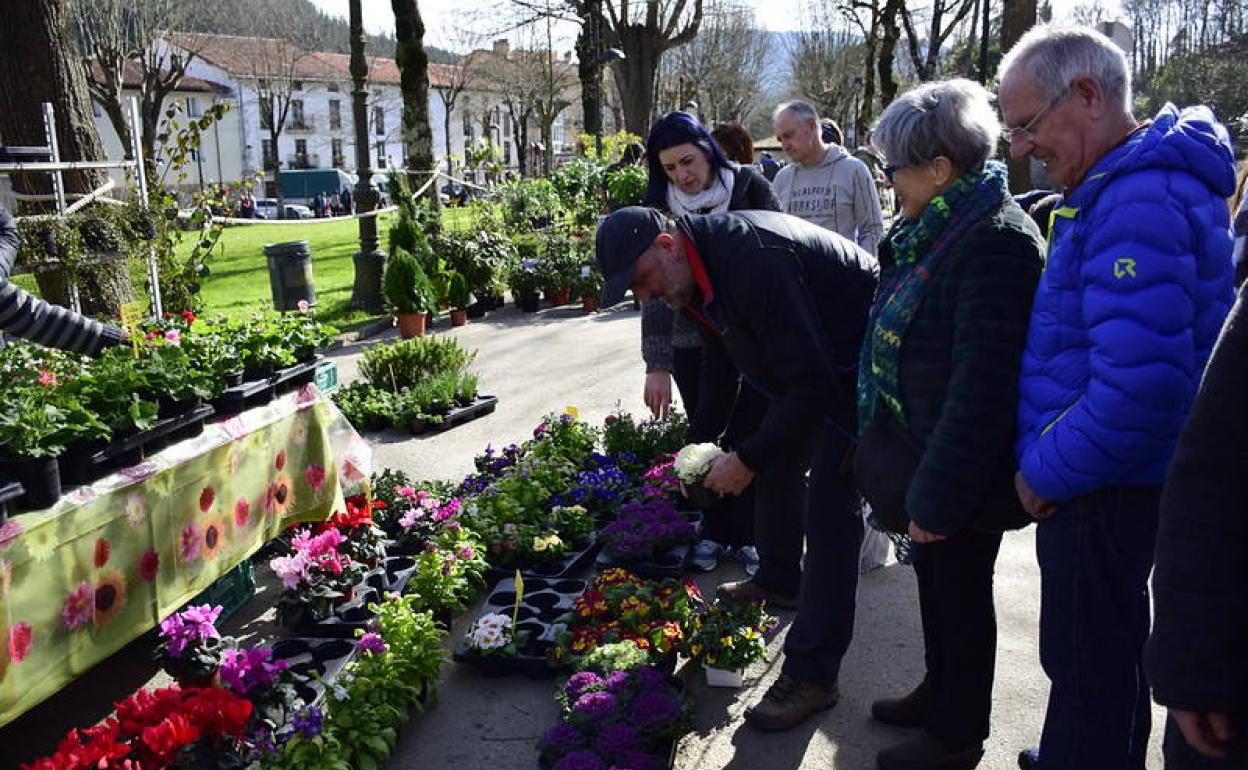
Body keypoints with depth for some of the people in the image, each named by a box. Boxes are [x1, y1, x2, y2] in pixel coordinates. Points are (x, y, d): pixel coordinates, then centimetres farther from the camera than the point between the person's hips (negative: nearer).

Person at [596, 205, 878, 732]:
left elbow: (812, 384, -32)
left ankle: (813, 674, -6)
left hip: (855, 360, -10)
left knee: (828, 507, -12)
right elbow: (720, 368, 14)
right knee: (776, 467, 20)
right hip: (802, 363, 10)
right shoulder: (694, 273, -1)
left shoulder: (753, 261, -33)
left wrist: (748, 460, -25)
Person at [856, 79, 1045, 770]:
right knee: (935, 579, 23)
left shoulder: (997, 242, -25)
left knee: (960, 593, 9)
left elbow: (981, 390, -27)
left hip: (966, 476, -9)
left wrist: (940, 498, -23)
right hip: (925, 455, 9)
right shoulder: (936, 230, 6)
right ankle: (940, 693, 45)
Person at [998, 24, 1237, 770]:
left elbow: (1139, 384, -32)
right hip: (1116, 476, 10)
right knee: (1110, 643, 26)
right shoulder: (1129, 184, 10)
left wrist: (1047, 469, -18)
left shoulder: (1138, 203, -24)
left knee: (1087, 660, 6)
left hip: (1107, 487, -10)